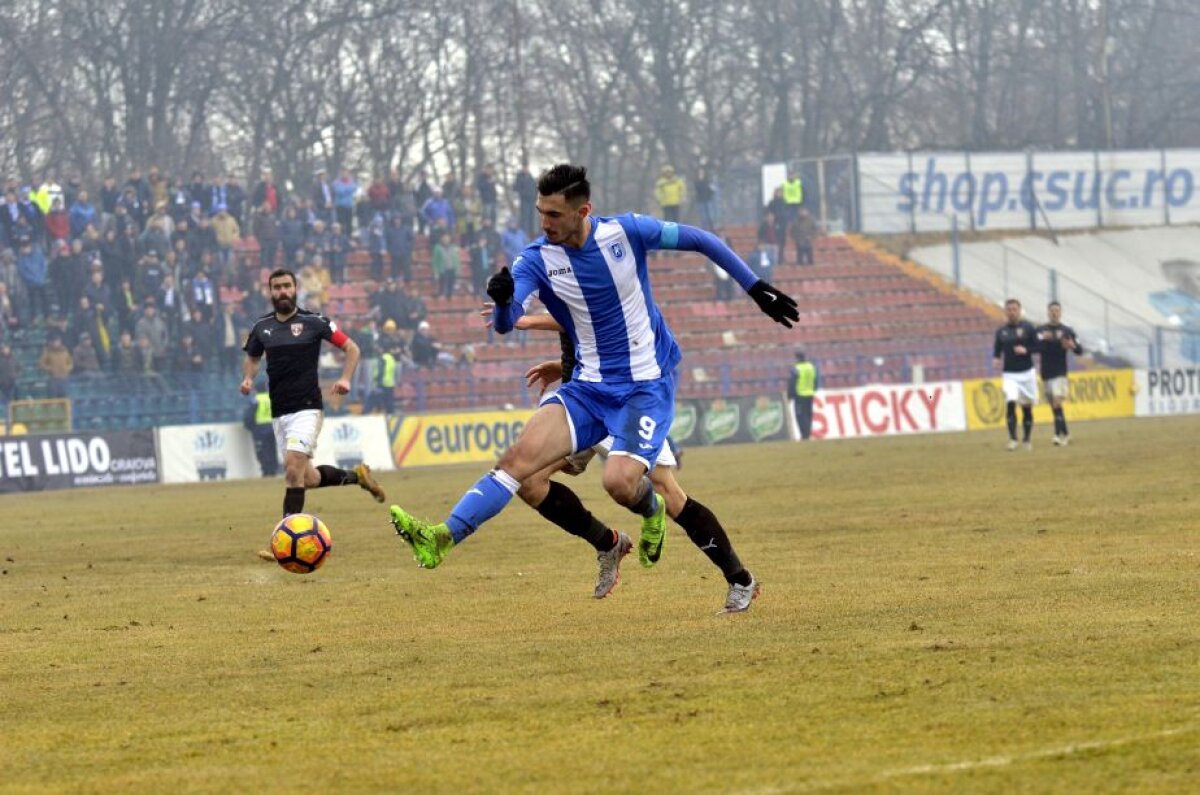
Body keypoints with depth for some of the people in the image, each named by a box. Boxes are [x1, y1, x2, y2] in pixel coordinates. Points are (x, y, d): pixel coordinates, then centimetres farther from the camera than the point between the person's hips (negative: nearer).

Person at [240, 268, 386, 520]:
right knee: (307, 478, 8)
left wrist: (345, 378, -14)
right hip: (279, 412, 5)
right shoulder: (262, 327, 9)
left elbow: (351, 348, 2)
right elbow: (252, 358, 26)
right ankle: (356, 476, 32)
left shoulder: (313, 322, -4)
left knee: (293, 467, -22)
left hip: (307, 408, -5)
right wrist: (248, 378, 4)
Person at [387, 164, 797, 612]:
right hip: (589, 387, 3)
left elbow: (701, 241, 2)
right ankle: (444, 537, -27)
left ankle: (652, 511, 12)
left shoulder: (626, 232, -11)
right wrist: (502, 300, -44)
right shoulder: (537, 260, -7)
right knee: (521, 455, -19)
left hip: (647, 385, -3)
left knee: (620, 482, -24)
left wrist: (757, 289, 4)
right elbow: (503, 324, -20)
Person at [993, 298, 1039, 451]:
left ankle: (1027, 440, 21)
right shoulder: (1001, 331, 6)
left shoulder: (1028, 328, -1)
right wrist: (996, 359, -8)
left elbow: (1037, 346, -1)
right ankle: (1012, 439, -17)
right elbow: (997, 350, 13)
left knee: (1027, 407, 7)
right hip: (1010, 374, 0)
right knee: (1010, 403, -19)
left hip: (1027, 373, 0)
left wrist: (1026, 350, -19)